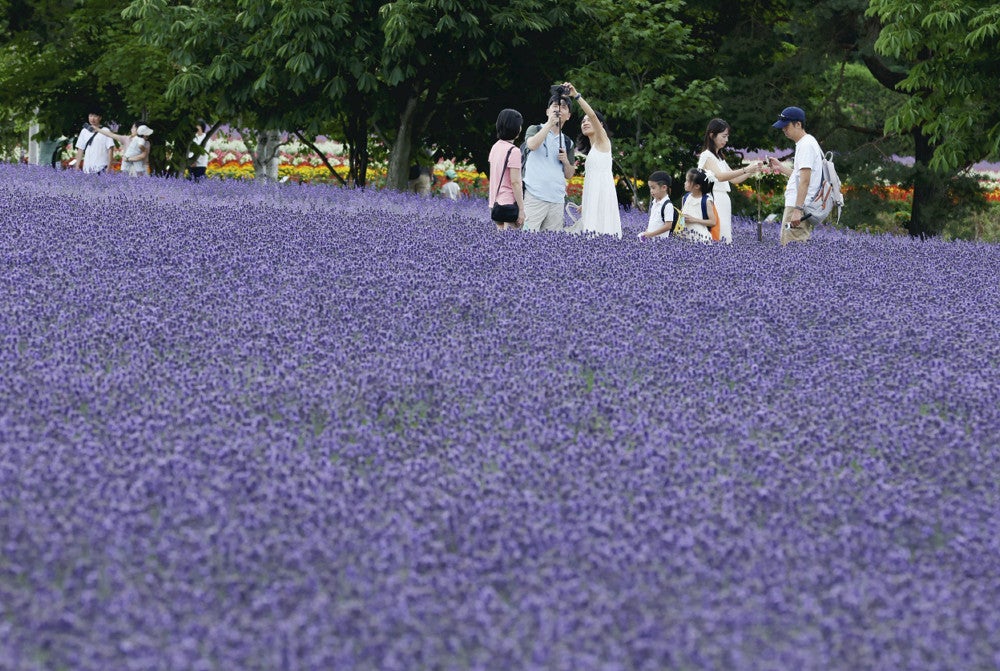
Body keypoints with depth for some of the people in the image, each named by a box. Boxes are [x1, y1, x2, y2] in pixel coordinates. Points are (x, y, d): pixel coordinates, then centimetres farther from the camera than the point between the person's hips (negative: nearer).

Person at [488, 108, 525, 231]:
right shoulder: (514, 151, -14)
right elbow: (515, 182, -16)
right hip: (509, 202, -8)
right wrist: (521, 209, -13)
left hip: (495, 202, 8)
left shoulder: (495, 147, 10)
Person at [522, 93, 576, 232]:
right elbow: (532, 145, -15)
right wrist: (550, 123, -14)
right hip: (535, 196, -5)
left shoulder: (568, 143, 20)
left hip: (557, 199, 5)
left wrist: (565, 161, 1)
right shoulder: (535, 129, 9)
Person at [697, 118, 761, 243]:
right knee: (718, 240, -17)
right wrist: (745, 170, -29)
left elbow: (734, 179, 20)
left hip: (724, 202, 9)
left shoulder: (719, 157, 20)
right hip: (713, 201, -9)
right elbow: (720, 176, -24)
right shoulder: (706, 156, -8)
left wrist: (752, 170, 5)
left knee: (725, 240, 1)